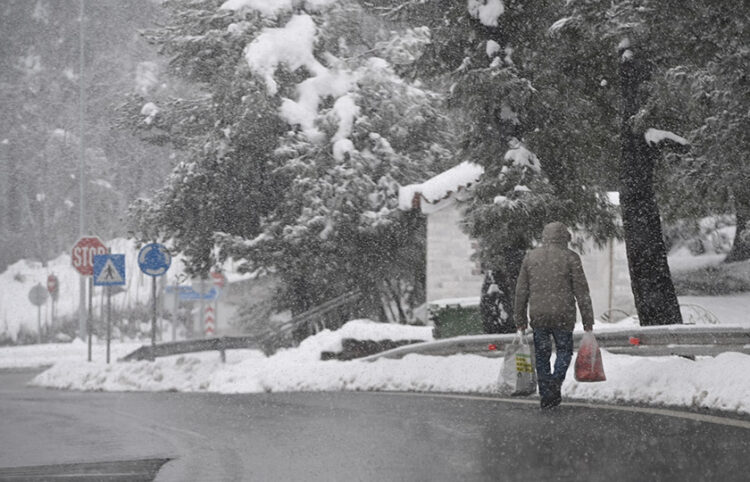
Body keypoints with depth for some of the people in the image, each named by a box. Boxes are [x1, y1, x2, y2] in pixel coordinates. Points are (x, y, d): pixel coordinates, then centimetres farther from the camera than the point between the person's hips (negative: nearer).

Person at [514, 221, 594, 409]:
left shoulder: (530, 257, 8)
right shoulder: (570, 258, -2)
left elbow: (521, 291, 9)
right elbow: (581, 292, -4)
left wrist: (520, 321, 14)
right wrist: (588, 322, 1)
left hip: (538, 316, 2)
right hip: (563, 316, -2)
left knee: (542, 355, 11)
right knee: (564, 351, 13)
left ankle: (546, 395, 9)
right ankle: (556, 382, -9)